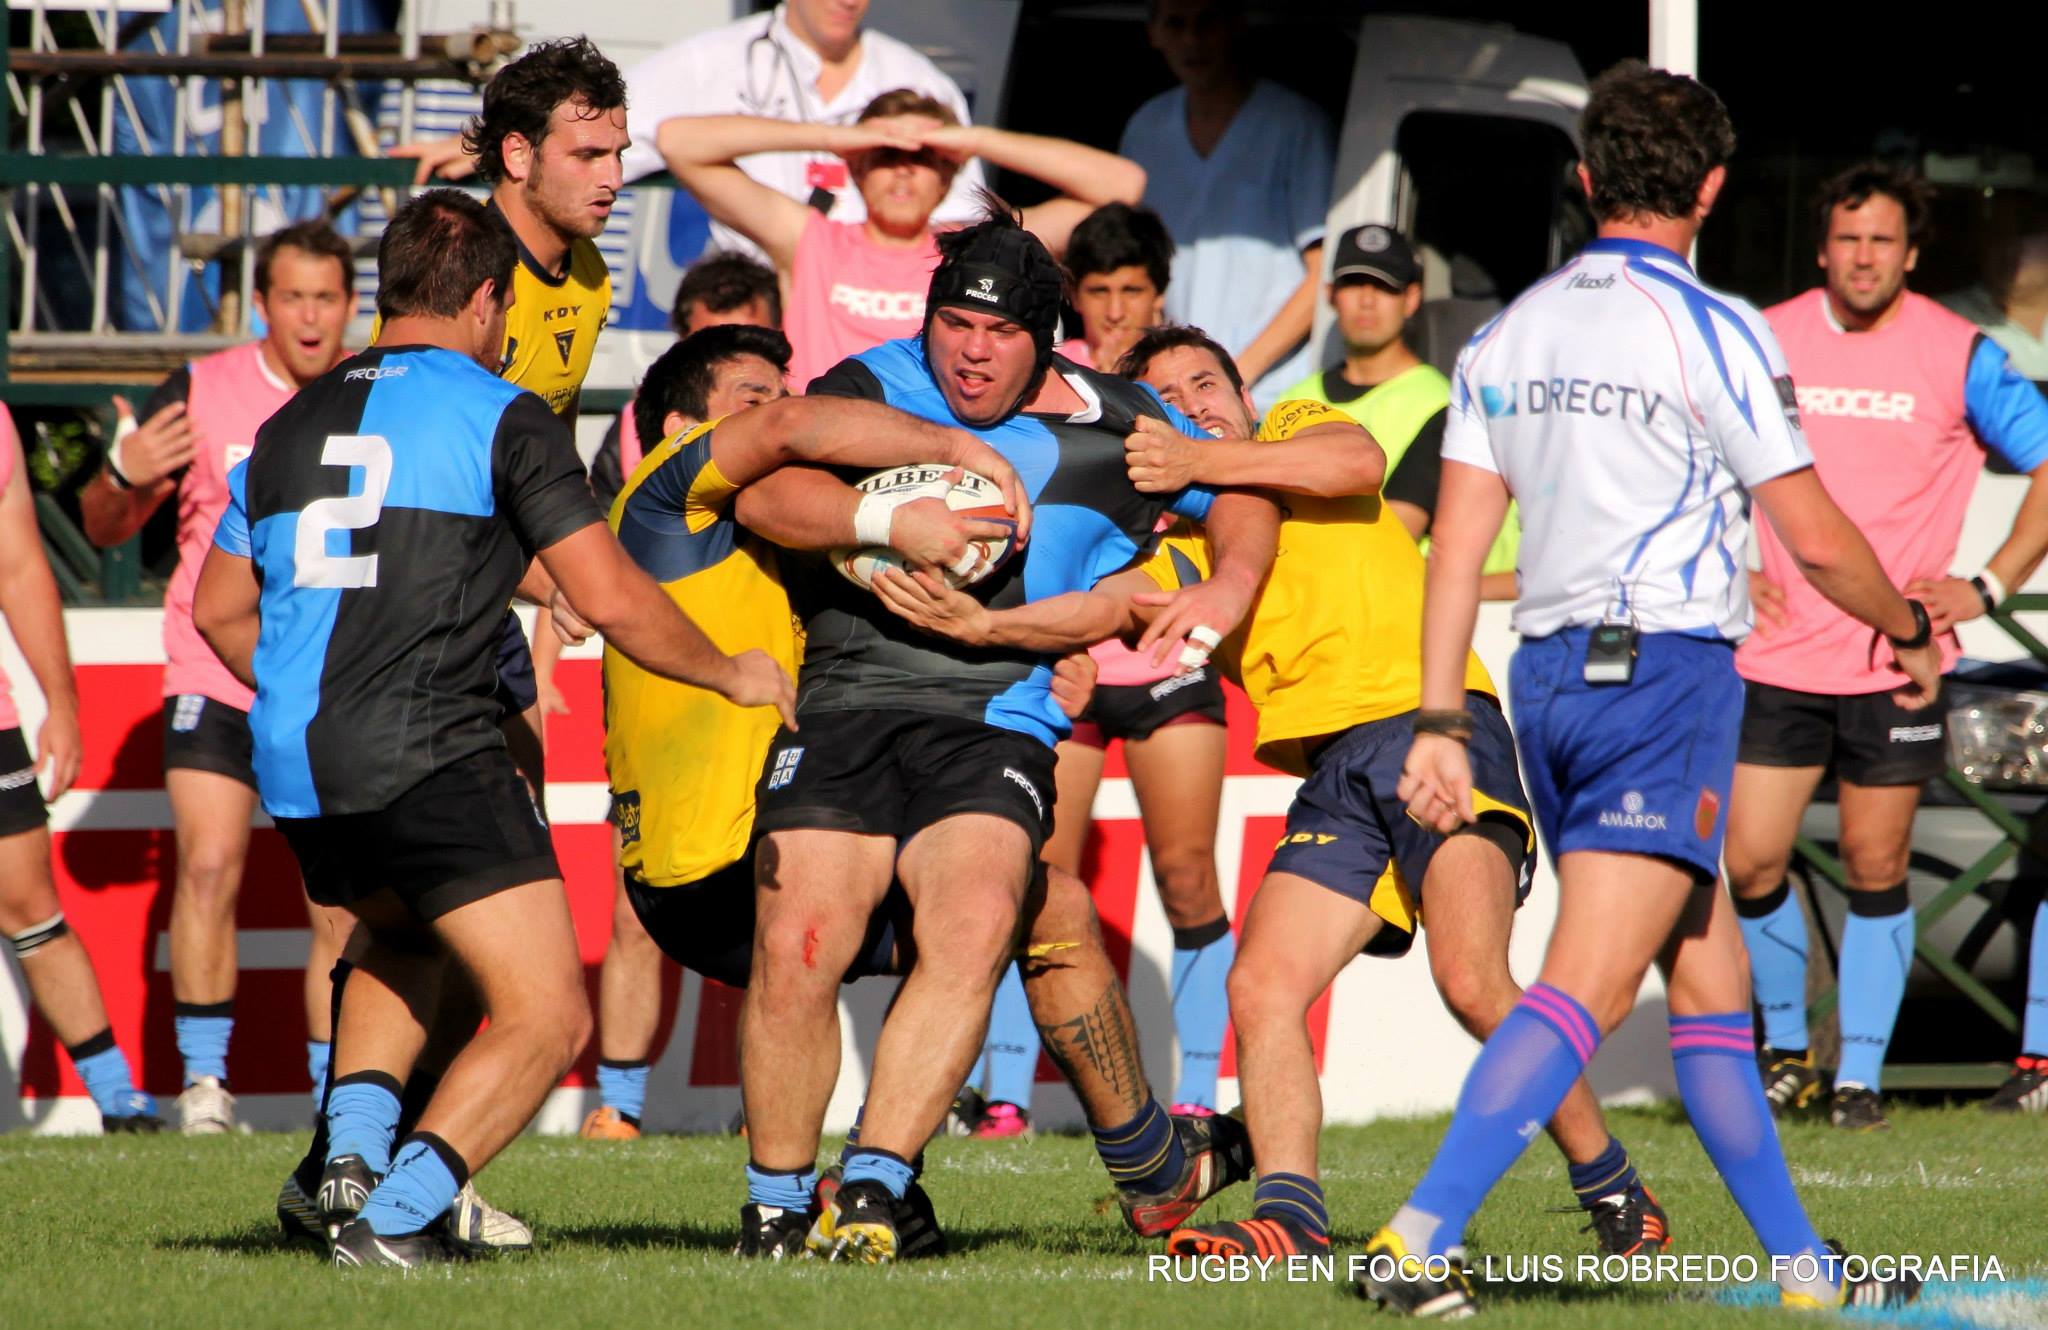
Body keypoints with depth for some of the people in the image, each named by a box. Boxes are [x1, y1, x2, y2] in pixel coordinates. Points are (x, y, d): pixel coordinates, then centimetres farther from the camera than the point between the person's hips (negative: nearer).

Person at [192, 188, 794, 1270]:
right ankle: (395, 1218, -21)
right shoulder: (500, 418, -3)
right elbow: (613, 602, -6)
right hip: (430, 762, -7)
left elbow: (219, 609, 25)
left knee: (400, 941, 35)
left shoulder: (292, 423, 16)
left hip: (295, 772, 7)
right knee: (546, 1018, -5)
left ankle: (351, 1145, 13)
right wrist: (733, 674, 10)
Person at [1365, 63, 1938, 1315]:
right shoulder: (1712, 330, -8)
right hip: (1667, 671, -7)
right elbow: (1817, 539, -5)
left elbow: (1457, 540, 8)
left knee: (1711, 987, 15)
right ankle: (1421, 1238, -25)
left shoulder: (1508, 335, 11)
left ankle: (1803, 1263, 20)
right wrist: (1911, 631, 12)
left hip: (1548, 675, 7)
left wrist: (1441, 723, 9)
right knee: (1584, 994, -13)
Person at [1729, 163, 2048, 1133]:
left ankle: (1859, 1076, 12)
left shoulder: (1958, 356, -3)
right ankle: (1784, 1049, 18)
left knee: (1876, 868, 2)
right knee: (1750, 864, -3)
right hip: (1778, 655, 2)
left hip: (1897, 661, -2)